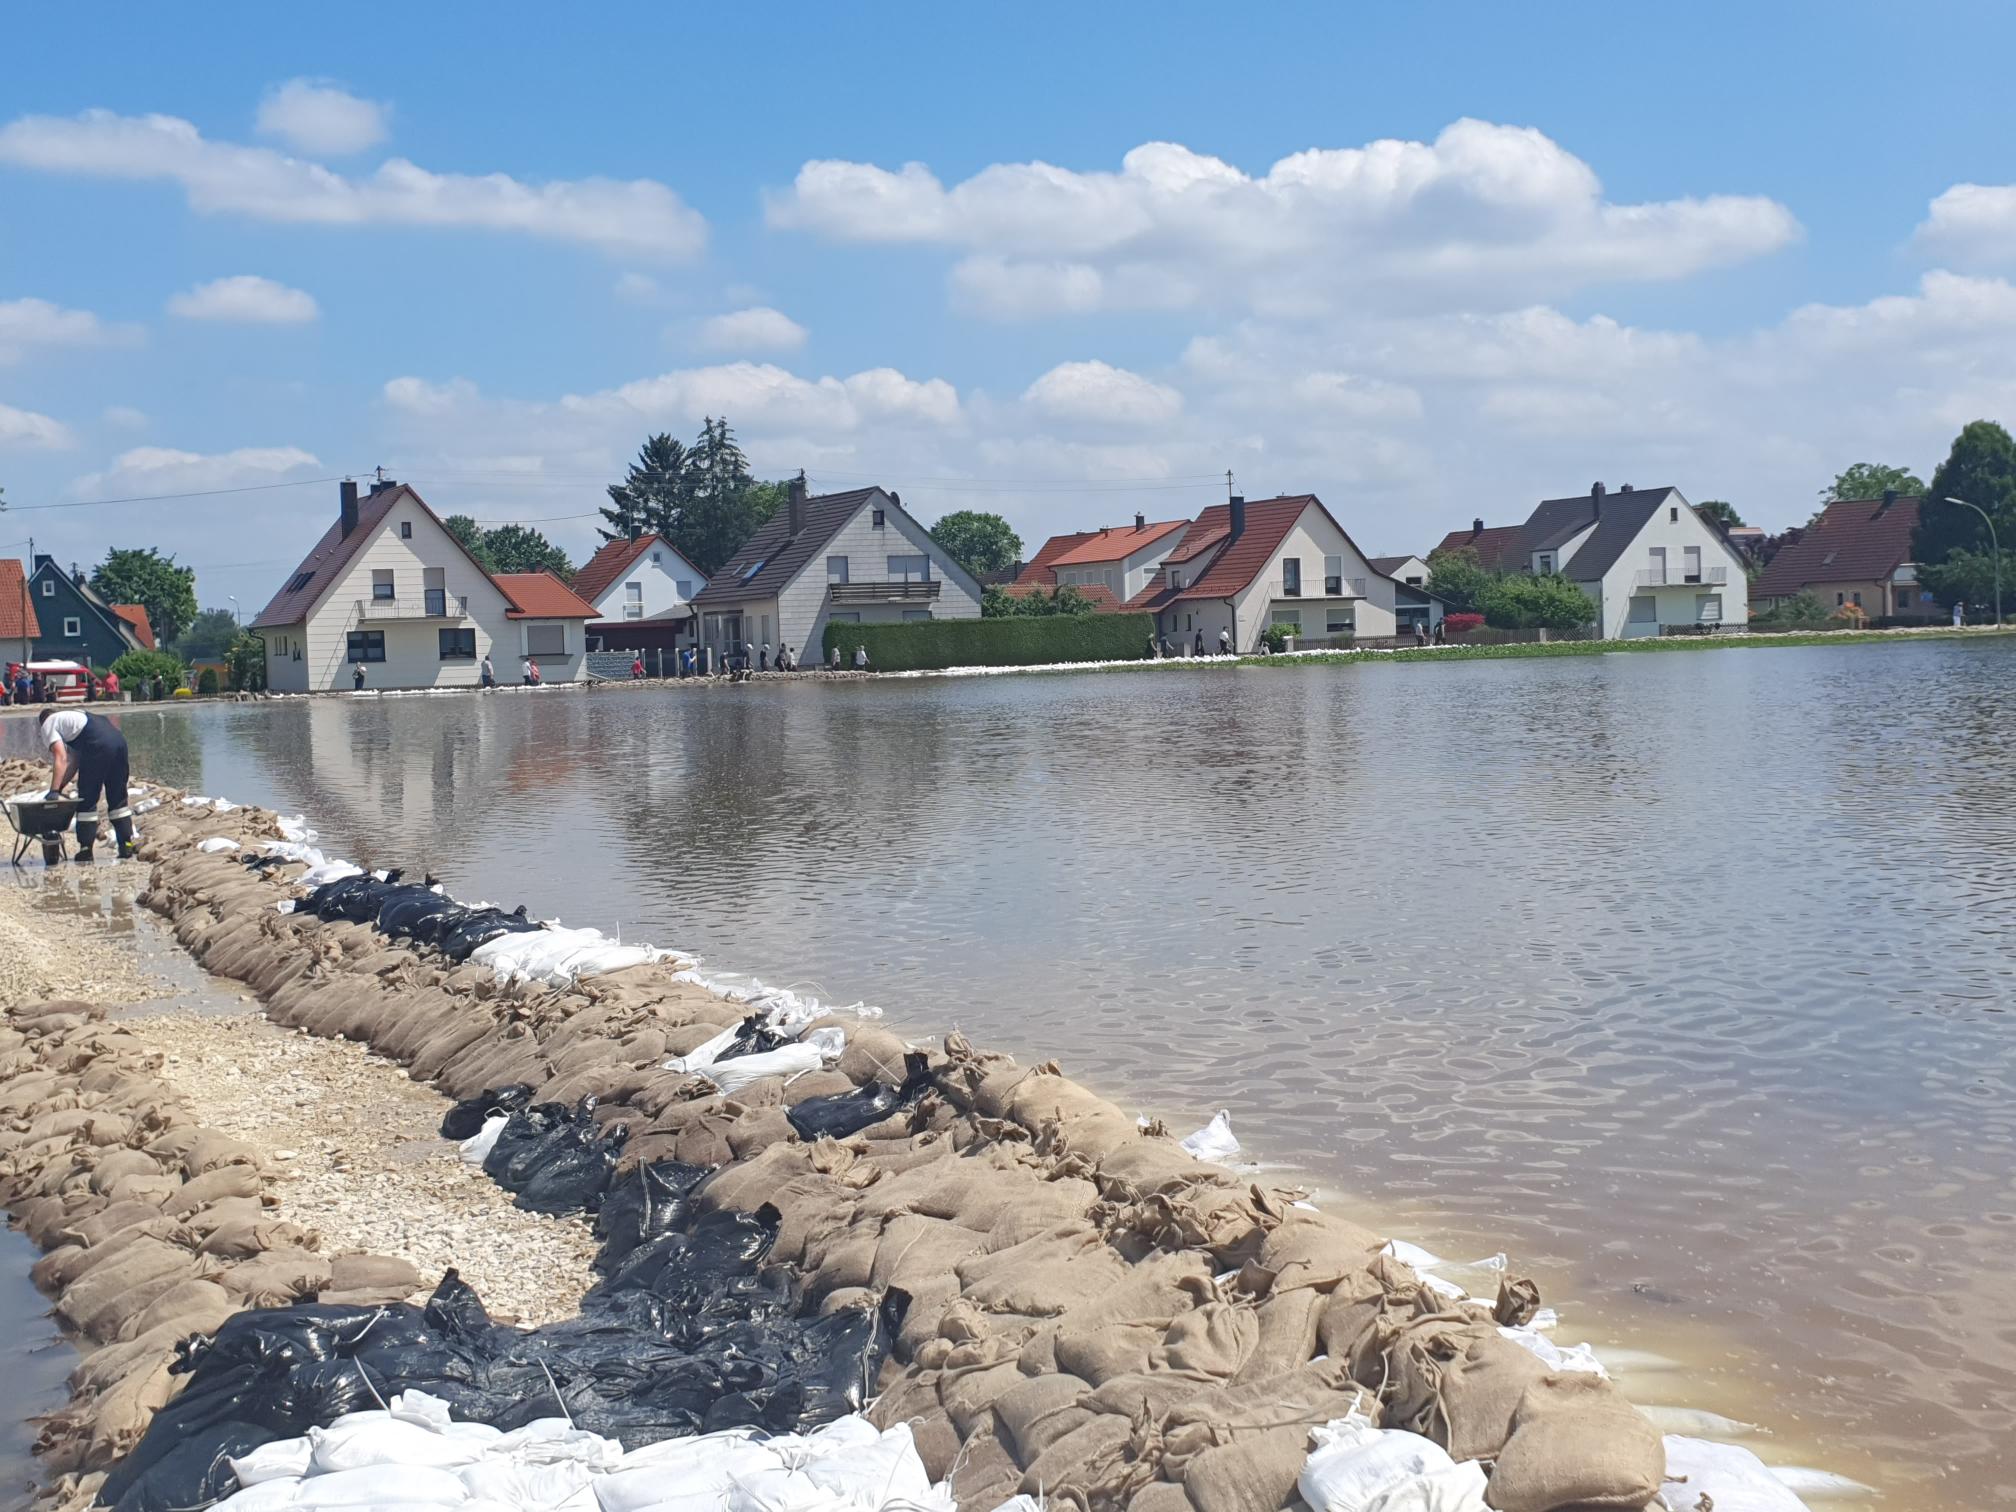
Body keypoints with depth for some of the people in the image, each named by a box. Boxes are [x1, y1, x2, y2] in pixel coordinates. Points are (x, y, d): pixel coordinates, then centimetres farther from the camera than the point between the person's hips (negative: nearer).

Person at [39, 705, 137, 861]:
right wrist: (60, 787, 27)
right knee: (118, 800, 17)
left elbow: (61, 758, -2)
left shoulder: (48, 725, 14)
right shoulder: (71, 716, 37)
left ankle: (86, 851, 7)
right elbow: (74, 761, 29)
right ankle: (127, 848, 17)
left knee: (87, 801, 5)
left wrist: (54, 791, -3)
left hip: (98, 746, -8)